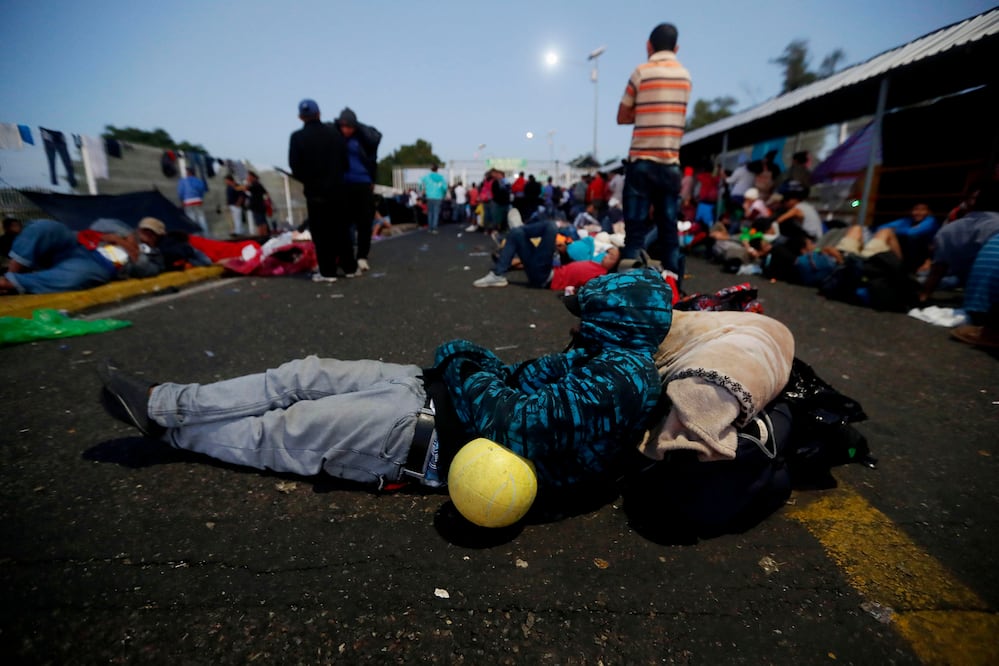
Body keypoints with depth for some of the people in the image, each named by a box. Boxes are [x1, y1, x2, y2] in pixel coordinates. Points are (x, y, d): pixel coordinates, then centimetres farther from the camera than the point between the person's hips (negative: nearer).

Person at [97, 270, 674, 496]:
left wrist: (467, 373, -14)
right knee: (305, 375, 7)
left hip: (445, 436, -8)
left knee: (286, 433, 2)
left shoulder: (616, 379, -20)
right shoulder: (608, 357, 11)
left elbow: (517, 423, -29)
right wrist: (475, 362, -2)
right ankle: (166, 403, 20)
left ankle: (167, 421, 25)